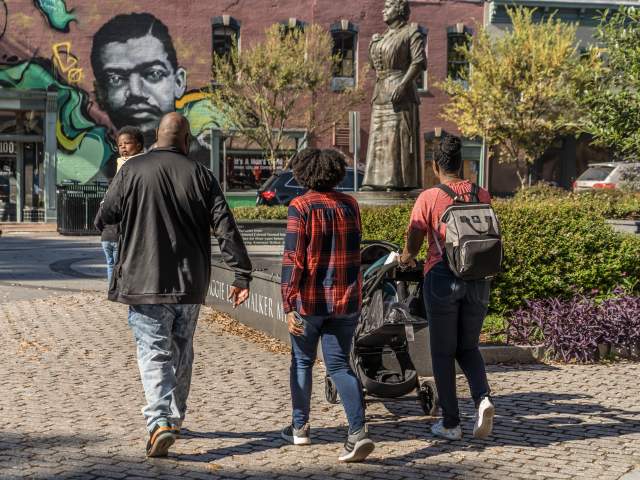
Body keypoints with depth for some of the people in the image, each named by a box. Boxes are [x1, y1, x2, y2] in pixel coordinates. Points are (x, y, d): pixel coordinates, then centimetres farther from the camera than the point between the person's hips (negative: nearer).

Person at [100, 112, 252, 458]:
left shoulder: (132, 170, -5)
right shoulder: (200, 175, 0)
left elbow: (107, 215, 0)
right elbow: (226, 230, -4)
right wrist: (242, 275, 0)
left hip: (145, 280, -2)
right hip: (190, 283, 2)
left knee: (154, 354, -2)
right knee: (181, 351, 18)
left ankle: (160, 422, -18)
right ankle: (175, 417, 29)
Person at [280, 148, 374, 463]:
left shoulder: (301, 208, -11)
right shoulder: (350, 206, 4)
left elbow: (293, 259, -16)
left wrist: (288, 306, -16)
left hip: (309, 301, -3)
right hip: (346, 299, 3)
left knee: (302, 361, 16)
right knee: (339, 365, 6)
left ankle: (300, 427, 25)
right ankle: (358, 431, -10)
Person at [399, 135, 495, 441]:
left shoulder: (428, 199, -6)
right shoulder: (482, 196, 4)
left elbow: (412, 247, -5)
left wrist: (404, 260, 17)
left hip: (442, 278, -3)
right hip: (478, 278, 3)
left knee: (443, 352, 8)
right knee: (468, 347, 18)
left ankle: (450, 423, 10)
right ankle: (483, 398, -8)